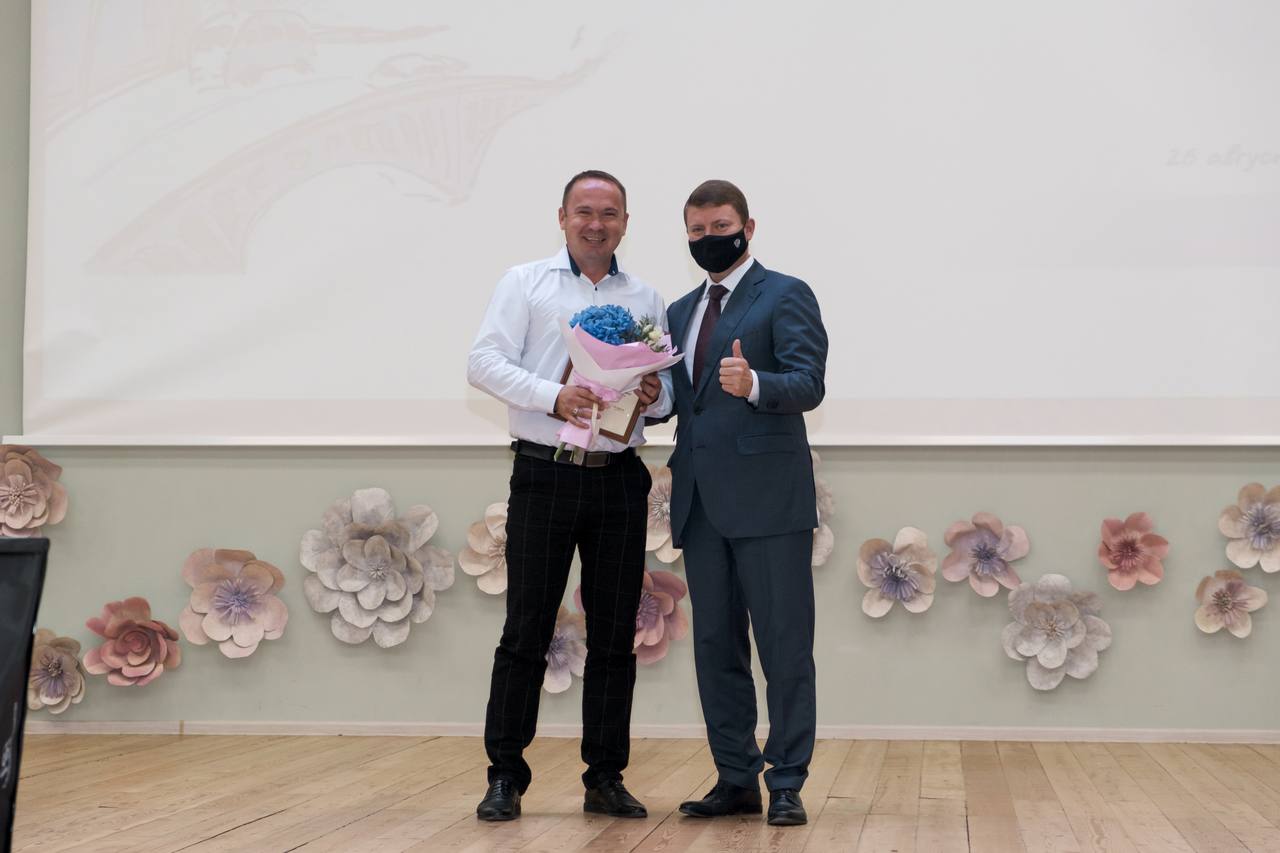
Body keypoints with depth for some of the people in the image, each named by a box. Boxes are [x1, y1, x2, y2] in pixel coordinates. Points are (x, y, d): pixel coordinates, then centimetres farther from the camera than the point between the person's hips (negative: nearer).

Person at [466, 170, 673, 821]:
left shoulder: (646, 299, 15)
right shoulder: (525, 283, 6)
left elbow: (669, 389, 15)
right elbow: (484, 363, -4)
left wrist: (656, 395, -8)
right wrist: (554, 397, -18)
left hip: (619, 478, 3)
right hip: (545, 474, -3)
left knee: (614, 634, 5)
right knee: (526, 630, -2)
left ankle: (605, 778, 13)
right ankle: (505, 776, 5)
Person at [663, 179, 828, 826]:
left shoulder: (785, 296, 0)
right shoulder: (680, 312, 21)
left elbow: (809, 384, -12)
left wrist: (754, 383, -31)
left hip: (767, 498, -7)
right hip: (702, 502, 7)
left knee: (784, 646, -4)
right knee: (716, 646, 9)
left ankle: (787, 785, 1)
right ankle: (736, 779, 17)